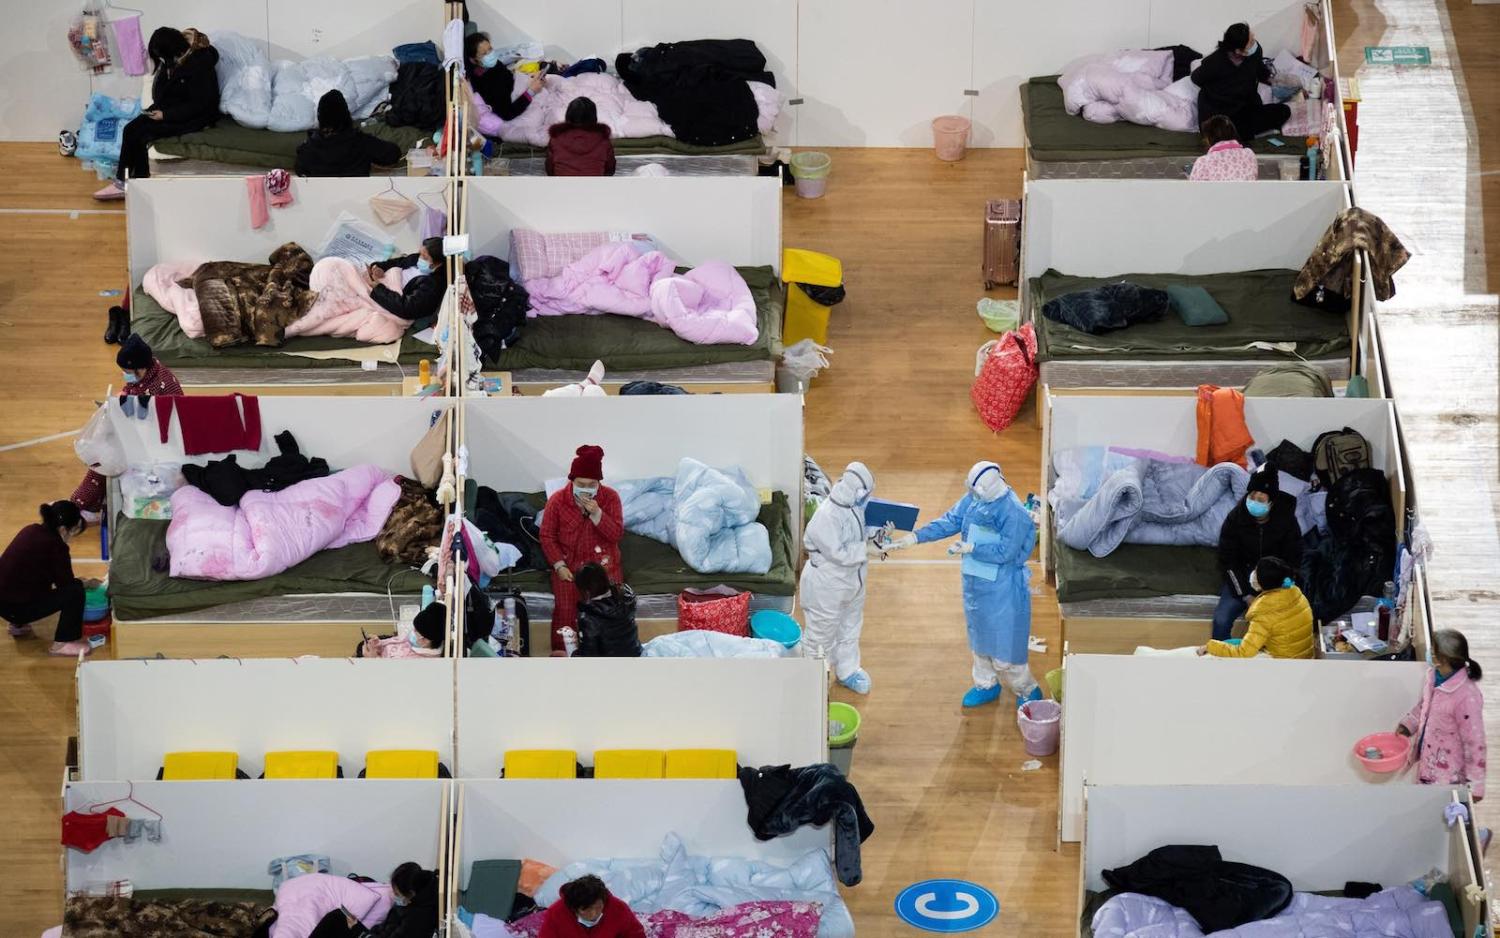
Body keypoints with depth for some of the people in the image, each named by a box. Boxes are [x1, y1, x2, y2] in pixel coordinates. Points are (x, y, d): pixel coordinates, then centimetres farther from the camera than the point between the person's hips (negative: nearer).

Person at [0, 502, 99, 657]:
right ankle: (62, 644, -3)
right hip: (17, 607, -9)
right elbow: (66, 584, -5)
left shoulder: (31, 531, 7)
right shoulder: (56, 547, -17)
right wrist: (87, 584, 13)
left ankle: (18, 625, 30)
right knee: (75, 591, -10)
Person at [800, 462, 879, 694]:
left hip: (852, 582, 9)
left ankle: (847, 671, 44)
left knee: (850, 630, 25)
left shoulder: (853, 507, -5)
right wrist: (866, 549, -23)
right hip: (827, 585, -9)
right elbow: (838, 553, -31)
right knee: (821, 633, 8)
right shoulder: (826, 516, -32)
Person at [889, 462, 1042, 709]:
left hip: (1002, 589, -7)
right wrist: (915, 537, -5)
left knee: (1004, 650, 1)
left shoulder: (1013, 513, -25)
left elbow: (1005, 552, -24)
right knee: (980, 638, 23)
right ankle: (986, 685, 41)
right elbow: (949, 522, 2)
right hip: (975, 582, 7)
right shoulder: (973, 499, -4)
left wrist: (971, 548, -23)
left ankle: (1028, 691, 22)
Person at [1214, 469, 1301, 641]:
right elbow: (1227, 562, -8)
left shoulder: (1287, 521, -13)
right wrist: (1246, 596, -15)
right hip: (1241, 580, 1)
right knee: (1221, 619, -22)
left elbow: (1292, 562, -6)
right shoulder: (1235, 518, -12)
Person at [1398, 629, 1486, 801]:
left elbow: (1475, 742, -25)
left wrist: (1475, 786, -20)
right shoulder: (1436, 676, -7)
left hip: (1449, 775, -8)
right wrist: (1408, 725, 2)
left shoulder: (1466, 697, -31)